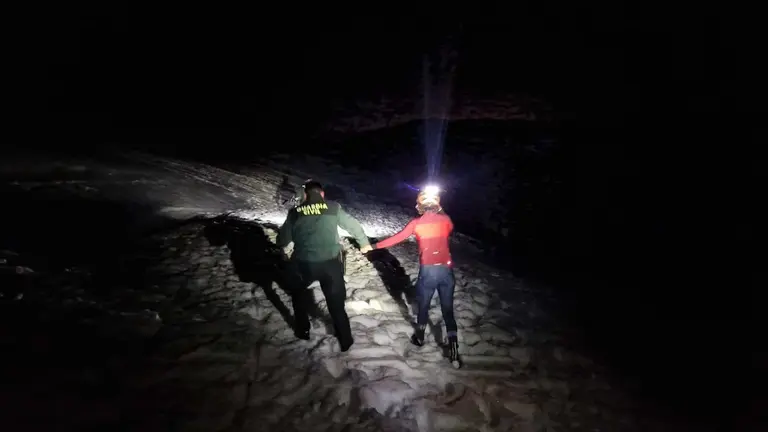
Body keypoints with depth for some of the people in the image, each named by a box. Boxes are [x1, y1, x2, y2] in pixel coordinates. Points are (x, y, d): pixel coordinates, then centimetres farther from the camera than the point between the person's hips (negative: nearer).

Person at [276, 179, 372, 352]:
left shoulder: (295, 212, 3)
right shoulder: (333, 208, 2)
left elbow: (282, 240, 9)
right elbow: (353, 225, 10)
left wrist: (280, 244, 33)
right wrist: (364, 243, 27)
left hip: (304, 264, 1)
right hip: (331, 263, 0)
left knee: (299, 296, 29)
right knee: (336, 302, 14)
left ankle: (302, 331, 39)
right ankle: (345, 340, 22)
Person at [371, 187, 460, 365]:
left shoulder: (416, 223, -4)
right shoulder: (445, 219, 3)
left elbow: (397, 238, 0)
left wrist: (375, 245, 9)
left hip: (428, 270, -2)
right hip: (446, 269, 2)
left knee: (423, 306, 19)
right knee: (448, 309, 9)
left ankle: (419, 337, 40)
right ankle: (453, 350, 6)